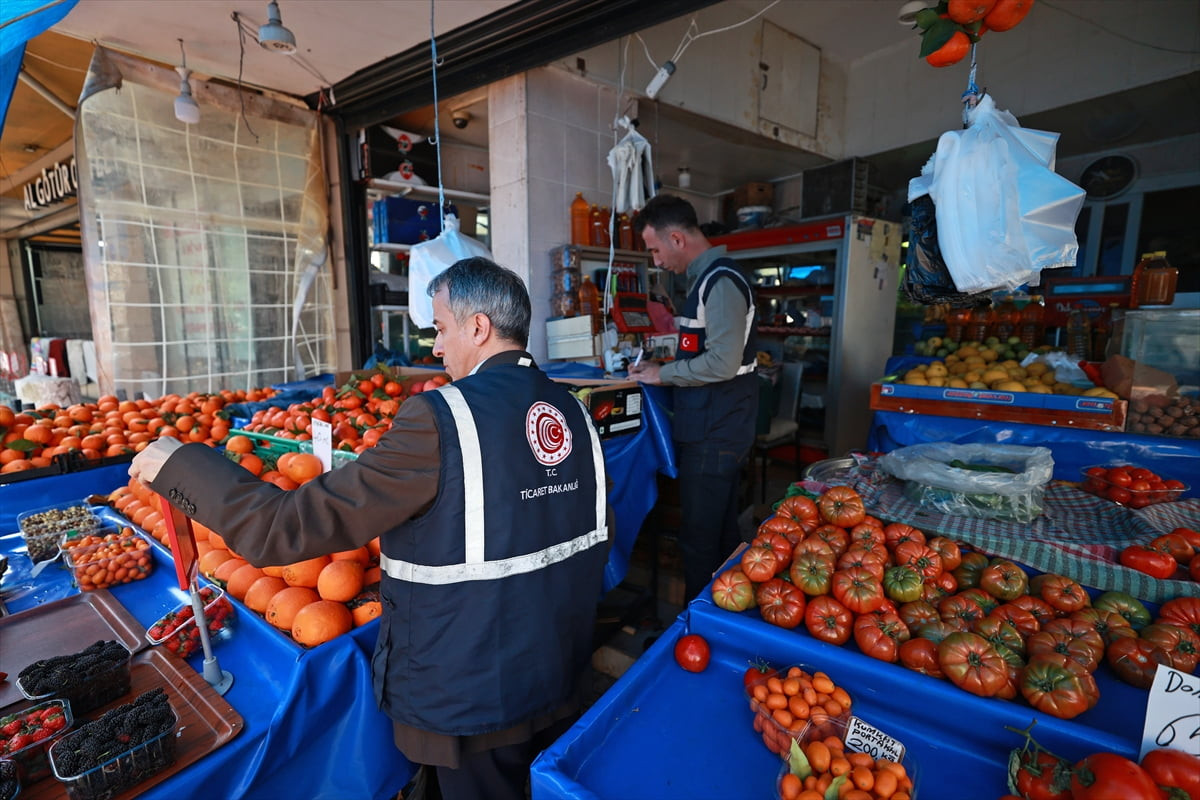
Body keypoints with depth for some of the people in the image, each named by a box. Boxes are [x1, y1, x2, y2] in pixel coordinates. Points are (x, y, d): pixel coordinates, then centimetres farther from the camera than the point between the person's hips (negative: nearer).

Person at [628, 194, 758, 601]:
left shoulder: (721, 281, -16)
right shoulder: (707, 278, 14)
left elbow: (722, 363, -25)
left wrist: (663, 374, -13)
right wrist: (663, 367, 10)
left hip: (714, 432, -10)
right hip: (712, 426, 10)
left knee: (699, 537, 0)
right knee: (721, 530, 20)